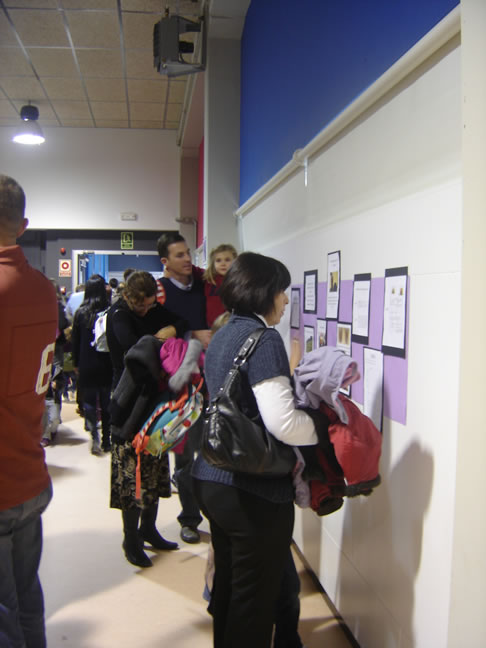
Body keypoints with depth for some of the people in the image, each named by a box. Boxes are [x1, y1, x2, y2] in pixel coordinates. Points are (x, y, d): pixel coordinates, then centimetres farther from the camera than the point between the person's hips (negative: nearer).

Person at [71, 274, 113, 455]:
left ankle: (94, 438, -6)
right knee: (107, 404, 10)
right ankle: (106, 441, 16)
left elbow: (75, 341, 2)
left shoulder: (80, 313, -4)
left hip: (87, 367, 0)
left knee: (89, 403, 8)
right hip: (107, 366, 0)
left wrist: (76, 364, 12)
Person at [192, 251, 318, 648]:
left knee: (227, 584, 23)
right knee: (256, 599, 7)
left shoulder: (222, 336, 10)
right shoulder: (263, 337, -17)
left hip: (212, 480, 9)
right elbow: (282, 423, -24)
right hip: (253, 491, -9)